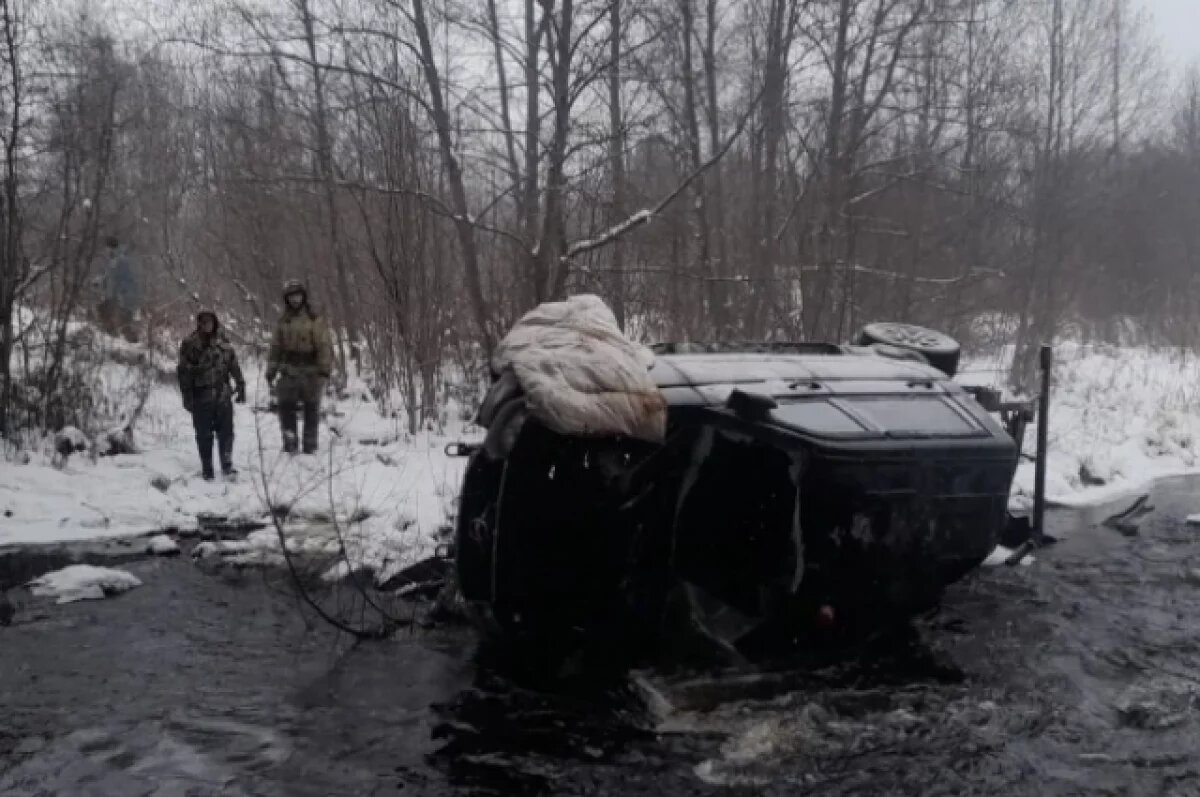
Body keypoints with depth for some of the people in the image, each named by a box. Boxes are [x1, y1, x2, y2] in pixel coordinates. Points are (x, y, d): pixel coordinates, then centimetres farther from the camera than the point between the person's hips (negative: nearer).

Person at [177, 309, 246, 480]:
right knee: (204, 435, 5)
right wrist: (187, 396, -9)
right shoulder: (190, 344, -4)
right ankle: (207, 469, 14)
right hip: (201, 398, -3)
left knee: (226, 431, 3)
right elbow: (184, 371, -5)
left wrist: (241, 388, 11)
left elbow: (234, 367, 13)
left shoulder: (223, 343, 8)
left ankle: (227, 465, 13)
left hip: (223, 396, 3)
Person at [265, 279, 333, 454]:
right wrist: (271, 370, 9)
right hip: (289, 372, 3)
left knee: (311, 409, 6)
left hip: (311, 372, -3)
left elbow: (324, 346, -8)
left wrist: (324, 370, -15)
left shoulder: (315, 320, -4)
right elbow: (276, 347, 15)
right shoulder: (284, 322, 10)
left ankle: (310, 446, 16)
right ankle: (290, 444, 6)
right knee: (285, 406, -3)